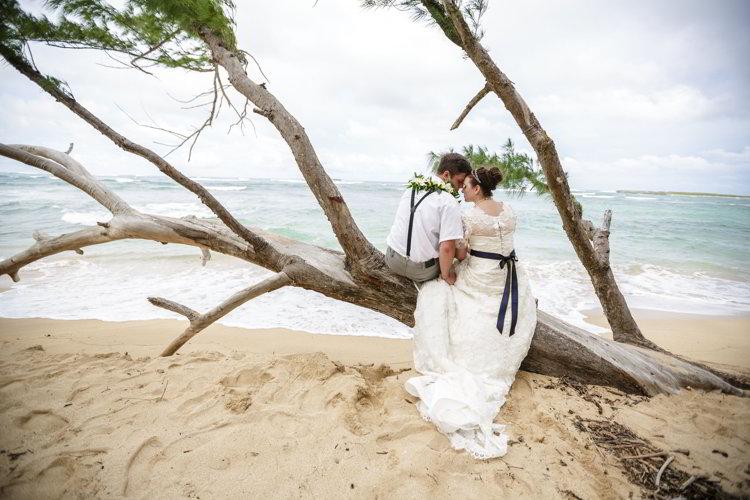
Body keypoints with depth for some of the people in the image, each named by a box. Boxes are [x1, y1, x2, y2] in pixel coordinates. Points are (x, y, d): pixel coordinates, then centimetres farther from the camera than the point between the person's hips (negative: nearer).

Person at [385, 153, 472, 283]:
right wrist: (446, 275, -6)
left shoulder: (411, 189, 5)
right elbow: (447, 248, -23)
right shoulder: (450, 203, -17)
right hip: (419, 271, -6)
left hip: (391, 258, 7)